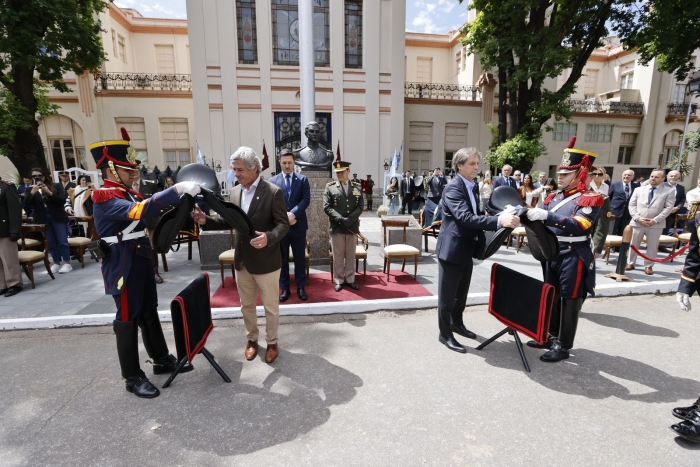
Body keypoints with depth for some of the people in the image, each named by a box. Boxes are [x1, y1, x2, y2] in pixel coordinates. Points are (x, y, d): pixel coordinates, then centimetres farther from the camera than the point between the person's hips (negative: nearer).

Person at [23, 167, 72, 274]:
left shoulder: (56, 186, 1)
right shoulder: (32, 190, 7)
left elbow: (62, 200, -8)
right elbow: (26, 205, -2)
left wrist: (49, 192, -19)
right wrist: (32, 192, -14)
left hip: (58, 218, -3)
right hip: (43, 219, 3)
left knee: (62, 241, -1)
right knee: (51, 243, 8)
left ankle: (67, 263, 5)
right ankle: (56, 263, 16)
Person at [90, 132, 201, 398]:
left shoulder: (129, 194, 10)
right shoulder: (105, 199, -19)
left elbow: (156, 210, 9)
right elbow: (141, 211, -36)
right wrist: (177, 189, -39)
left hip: (142, 263, 9)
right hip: (123, 268, -9)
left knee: (149, 313, 17)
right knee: (127, 321, 3)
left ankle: (162, 360, 32)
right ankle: (132, 378, 18)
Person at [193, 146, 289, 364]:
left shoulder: (273, 192, -14)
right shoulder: (235, 191, 5)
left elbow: (283, 224, -16)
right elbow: (231, 221, 12)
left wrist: (268, 237, -35)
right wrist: (207, 221, -3)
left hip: (266, 261, -6)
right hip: (242, 261, 6)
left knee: (270, 307, 11)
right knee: (246, 305, 19)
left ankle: (272, 343, 31)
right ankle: (251, 339, 40)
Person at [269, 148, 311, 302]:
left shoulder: (302, 179, 4)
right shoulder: (272, 181, 4)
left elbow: (306, 200, -6)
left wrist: (292, 213, -19)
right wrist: (284, 216, -16)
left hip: (298, 225, 0)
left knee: (300, 258, 9)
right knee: (282, 259, 9)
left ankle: (301, 288, 22)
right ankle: (285, 288, 22)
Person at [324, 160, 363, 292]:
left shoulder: (357, 187, 8)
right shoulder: (330, 187, 1)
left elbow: (360, 206, 2)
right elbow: (327, 207, -6)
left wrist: (350, 219, -13)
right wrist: (341, 219, -17)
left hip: (352, 227, 2)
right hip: (336, 227, -2)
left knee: (351, 255, 10)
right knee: (338, 256, 6)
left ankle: (350, 279, 22)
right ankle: (338, 280, 18)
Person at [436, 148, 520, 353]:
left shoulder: (473, 186, 11)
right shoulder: (453, 188, -19)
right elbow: (465, 217, -33)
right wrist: (499, 220, -40)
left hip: (467, 249, 9)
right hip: (452, 249, -9)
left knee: (462, 292, 22)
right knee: (447, 295, 4)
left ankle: (457, 323, 41)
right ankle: (445, 334, 18)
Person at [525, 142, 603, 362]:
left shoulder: (590, 198, -10)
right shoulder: (555, 196, 10)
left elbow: (578, 225, -26)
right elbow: (541, 218, 6)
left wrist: (546, 215, -37)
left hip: (573, 258, -6)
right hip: (552, 255, 7)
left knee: (568, 302, 4)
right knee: (552, 298, 16)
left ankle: (563, 346, 17)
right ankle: (551, 337, 32)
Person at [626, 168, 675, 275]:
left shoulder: (669, 191, 4)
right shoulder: (639, 189, 9)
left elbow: (668, 207, -3)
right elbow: (632, 205, 5)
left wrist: (655, 220, -14)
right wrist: (638, 218, -9)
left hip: (656, 224, -1)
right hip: (637, 222, 2)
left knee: (652, 246, 6)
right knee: (633, 244, 9)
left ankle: (648, 266, 18)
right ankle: (630, 263, 22)